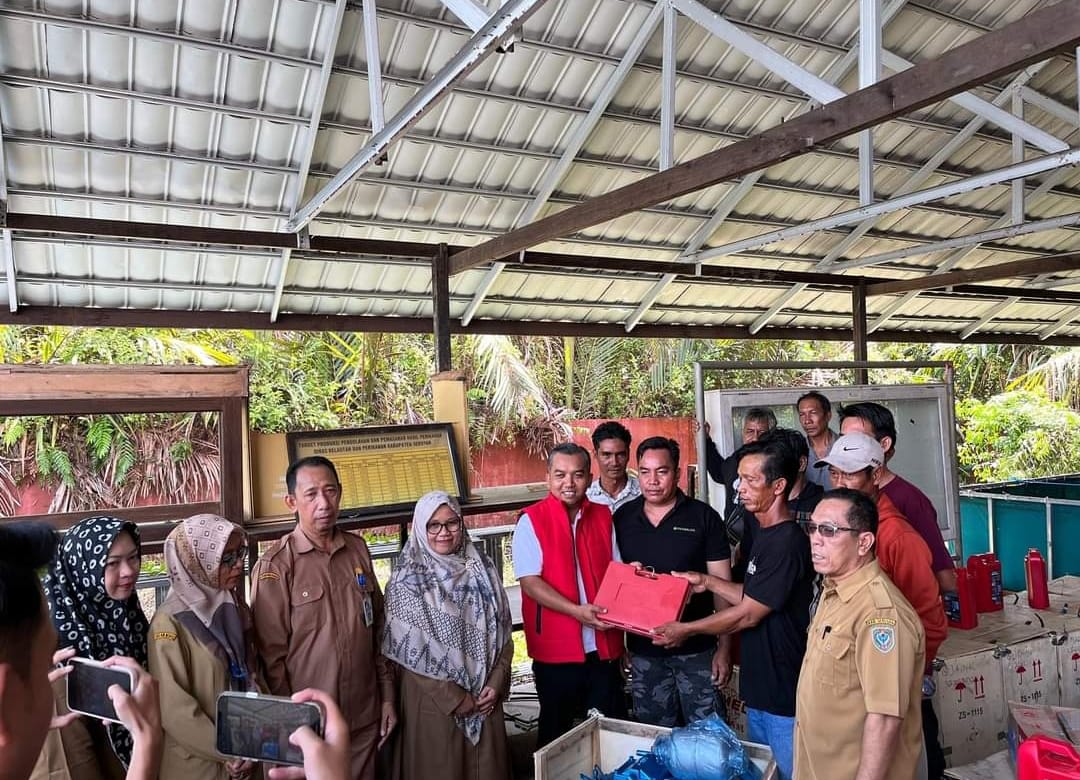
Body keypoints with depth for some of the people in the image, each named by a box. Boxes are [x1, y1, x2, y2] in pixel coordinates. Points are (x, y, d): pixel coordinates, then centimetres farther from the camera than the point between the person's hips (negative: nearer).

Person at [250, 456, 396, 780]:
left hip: (366, 719, 4)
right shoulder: (275, 566, -13)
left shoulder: (358, 549, 2)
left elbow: (377, 629, 8)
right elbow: (271, 656, -10)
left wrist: (387, 697, 8)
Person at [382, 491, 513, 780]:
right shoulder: (407, 581, -10)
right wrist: (456, 699, -13)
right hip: (433, 702, -4)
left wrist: (496, 683, -6)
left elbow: (503, 632, 5)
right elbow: (410, 652, -13)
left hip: (485, 698, 4)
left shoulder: (482, 569, 2)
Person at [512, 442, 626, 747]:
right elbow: (530, 582, -14)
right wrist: (577, 611, -23)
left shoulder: (603, 516, 6)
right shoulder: (532, 520, -8)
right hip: (556, 649, -3)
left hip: (604, 646, 4)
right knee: (556, 733, 13)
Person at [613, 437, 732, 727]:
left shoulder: (704, 517, -6)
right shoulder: (622, 518, 3)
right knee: (653, 734, 14)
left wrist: (725, 647, -7)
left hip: (696, 647, -3)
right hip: (642, 649, 3)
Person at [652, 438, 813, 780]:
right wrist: (708, 582, 6)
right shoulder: (765, 534, 8)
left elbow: (748, 615, -19)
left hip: (783, 695, -9)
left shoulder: (787, 542, -23)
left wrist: (686, 629, -8)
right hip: (759, 688, 9)